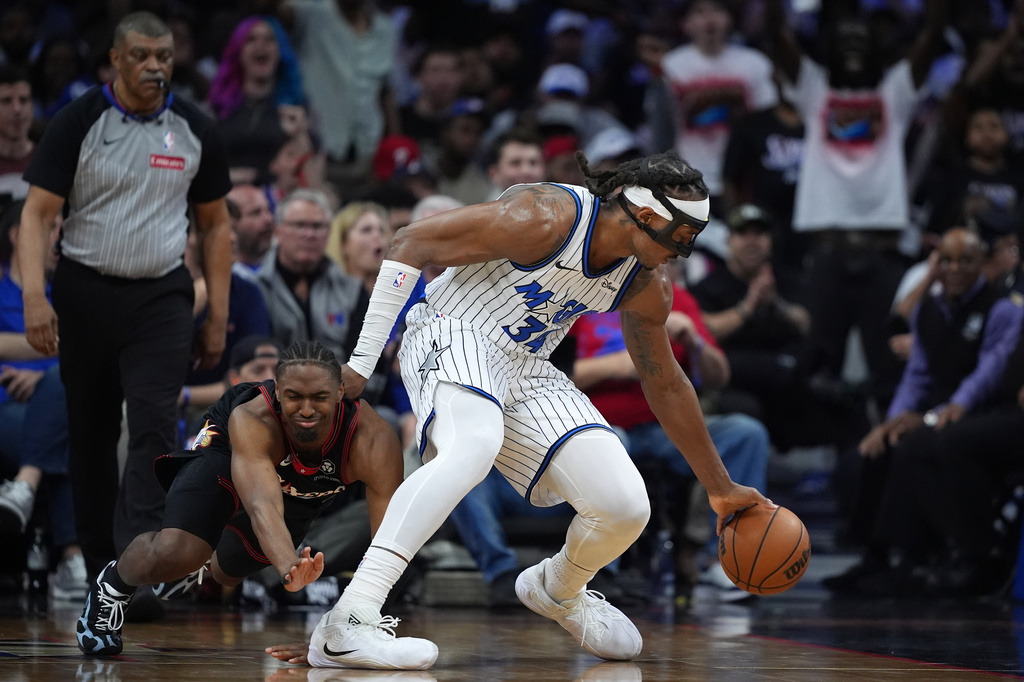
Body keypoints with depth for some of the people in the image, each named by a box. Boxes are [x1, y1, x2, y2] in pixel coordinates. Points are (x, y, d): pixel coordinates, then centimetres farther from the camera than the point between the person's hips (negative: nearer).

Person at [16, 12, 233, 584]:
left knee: (155, 424, -17)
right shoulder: (78, 123, -5)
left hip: (162, 297, 0)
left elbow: (216, 224, 11)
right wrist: (34, 296, -21)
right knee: (91, 434, 8)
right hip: (85, 294, 0)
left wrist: (218, 317, 6)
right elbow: (38, 214, -7)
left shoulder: (196, 131, 3)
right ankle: (100, 564, 20)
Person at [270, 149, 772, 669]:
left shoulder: (645, 288, 0)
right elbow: (410, 243, -20)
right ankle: (346, 625, -48)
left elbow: (664, 383, 16)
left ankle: (558, 590, 30)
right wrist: (362, 362, -20)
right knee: (474, 445, -40)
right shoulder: (545, 219, -23)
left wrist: (719, 488, 20)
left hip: (525, 372, 7)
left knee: (626, 508, -8)